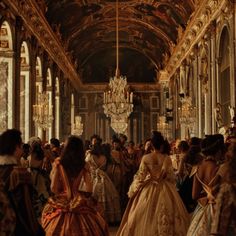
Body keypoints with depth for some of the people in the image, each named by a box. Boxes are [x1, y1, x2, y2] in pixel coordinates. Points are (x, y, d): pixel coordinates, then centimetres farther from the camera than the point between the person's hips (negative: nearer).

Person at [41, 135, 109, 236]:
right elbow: (89, 189, -4)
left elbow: (54, 188, -8)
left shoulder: (58, 163, -7)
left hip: (61, 205, -1)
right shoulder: (84, 165, -4)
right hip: (79, 206, 1)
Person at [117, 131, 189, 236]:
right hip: (164, 191, 0)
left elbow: (140, 176, -3)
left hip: (148, 190, 1)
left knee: (146, 218, 10)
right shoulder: (167, 158, -8)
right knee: (165, 215, 8)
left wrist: (133, 190, 9)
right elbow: (171, 176, -4)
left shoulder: (145, 158, -7)